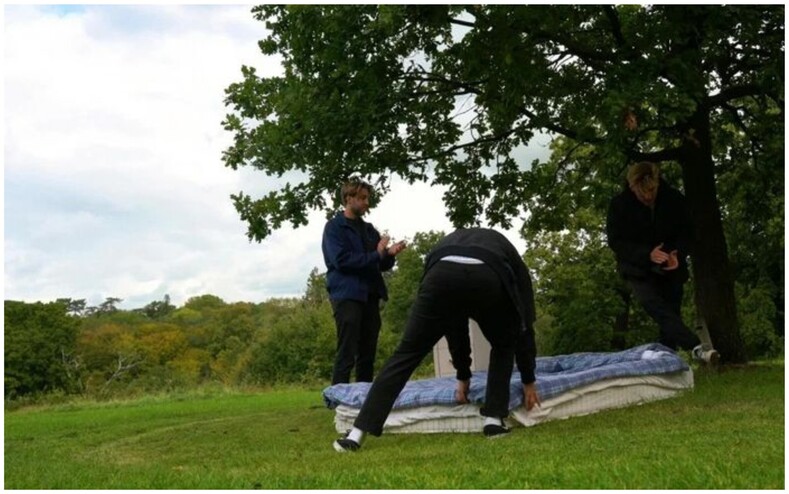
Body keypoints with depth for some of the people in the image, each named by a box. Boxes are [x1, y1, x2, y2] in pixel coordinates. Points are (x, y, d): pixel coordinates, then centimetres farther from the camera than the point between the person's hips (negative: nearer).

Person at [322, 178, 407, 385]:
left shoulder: (369, 229, 18)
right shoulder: (334, 227, -1)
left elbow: (381, 265, 18)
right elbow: (341, 260, -14)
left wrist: (389, 254, -4)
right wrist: (377, 254, -15)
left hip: (369, 296, 7)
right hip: (347, 296, -7)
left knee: (367, 355, 8)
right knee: (346, 355, -9)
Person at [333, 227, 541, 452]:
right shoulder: (507, 252, 42)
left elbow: (454, 319, 46)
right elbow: (523, 321, 39)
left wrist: (463, 376, 52)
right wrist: (528, 381, 46)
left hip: (442, 275, 1)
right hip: (489, 278, -1)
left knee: (407, 353, 10)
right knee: (503, 346, 30)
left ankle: (357, 434, 7)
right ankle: (493, 420, 22)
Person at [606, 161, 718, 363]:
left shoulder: (675, 199, -7)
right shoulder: (619, 205, -12)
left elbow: (686, 232, 4)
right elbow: (615, 241, -11)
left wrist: (678, 254, -18)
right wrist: (647, 254, -25)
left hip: (671, 269, 3)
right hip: (638, 270, -3)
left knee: (670, 312, 2)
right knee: (656, 306, -26)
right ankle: (695, 347, -37)